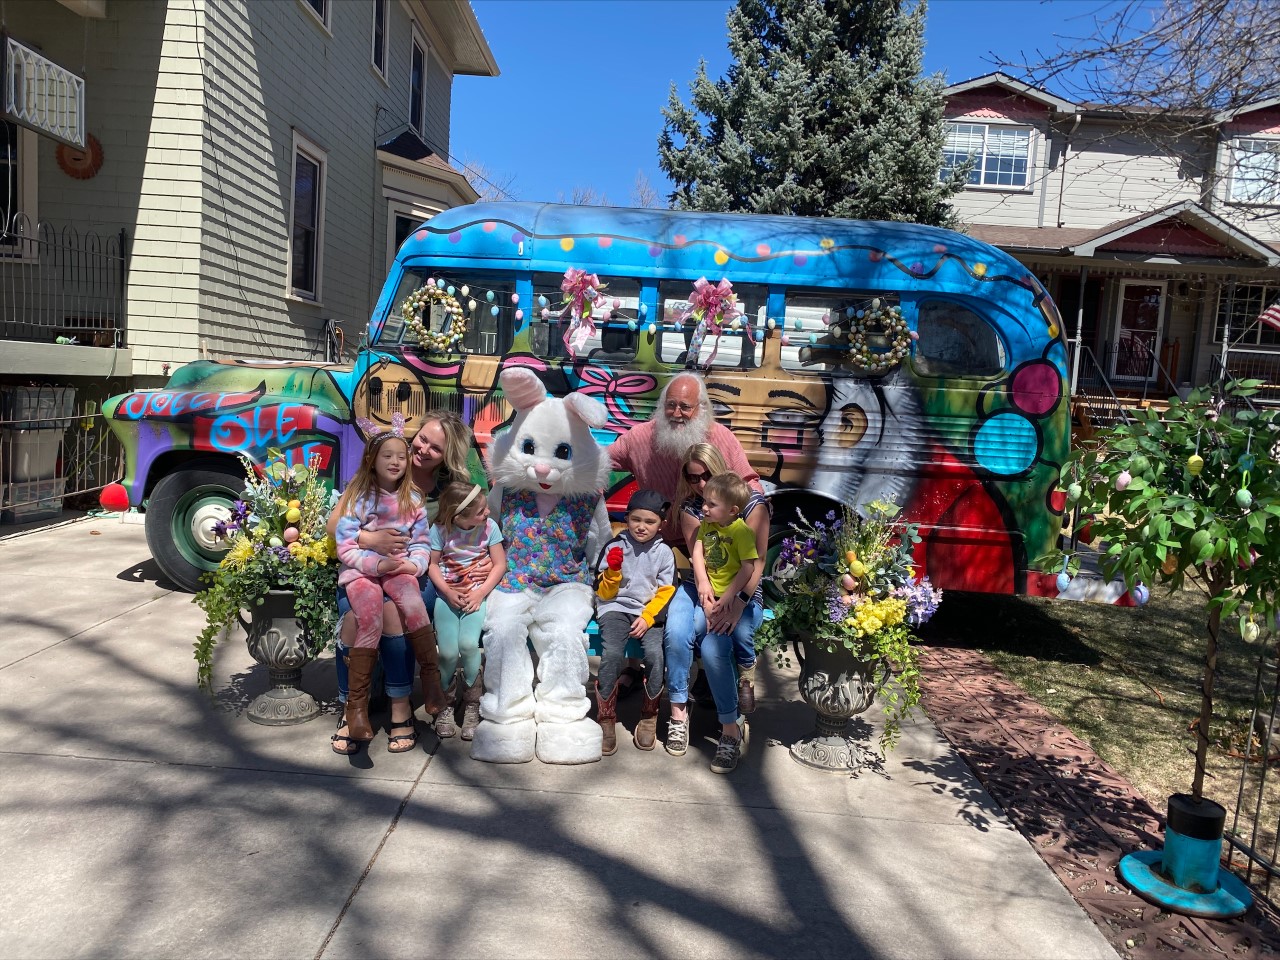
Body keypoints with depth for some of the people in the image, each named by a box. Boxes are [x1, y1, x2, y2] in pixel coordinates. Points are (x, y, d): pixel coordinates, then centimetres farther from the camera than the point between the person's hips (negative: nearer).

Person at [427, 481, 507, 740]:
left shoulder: (489, 527, -6)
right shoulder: (440, 530, -8)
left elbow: (500, 565, -3)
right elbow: (432, 564, 0)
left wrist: (480, 593, -12)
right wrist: (448, 592, -13)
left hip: (478, 594, 0)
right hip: (447, 594, 0)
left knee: (468, 644, -23)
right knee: (448, 652, -14)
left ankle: (472, 705, 0)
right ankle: (445, 705, 14)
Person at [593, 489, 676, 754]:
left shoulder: (664, 552, 4)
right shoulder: (614, 546, 2)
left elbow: (665, 593, 2)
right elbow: (604, 593, 4)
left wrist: (647, 617, -12)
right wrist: (613, 571, -14)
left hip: (649, 611, 1)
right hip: (615, 608, 0)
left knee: (655, 653, -26)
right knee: (612, 654, -27)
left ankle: (649, 717, -4)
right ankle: (606, 719, -9)